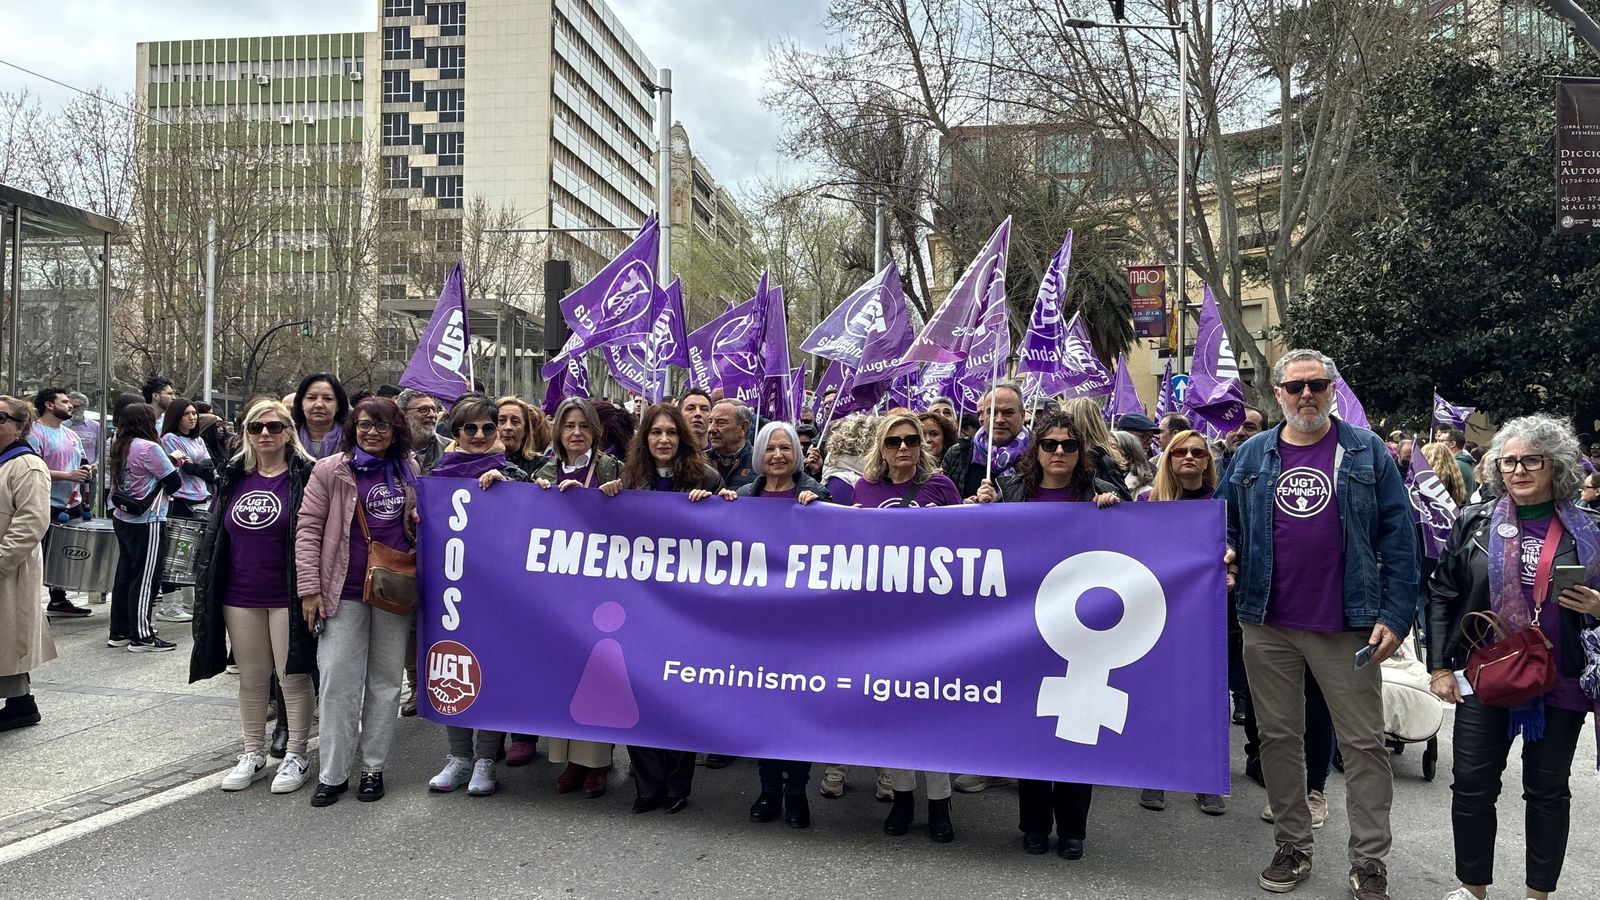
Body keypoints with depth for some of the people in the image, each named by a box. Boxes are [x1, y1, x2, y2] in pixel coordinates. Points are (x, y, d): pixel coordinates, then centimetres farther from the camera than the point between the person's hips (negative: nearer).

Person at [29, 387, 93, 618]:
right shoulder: (36, 434, -10)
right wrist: (68, 475, -23)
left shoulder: (70, 434, 16)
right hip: (48, 507, -8)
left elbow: (81, 463, 23)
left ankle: (58, 600, 25)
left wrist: (87, 470, 0)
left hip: (73, 506, 8)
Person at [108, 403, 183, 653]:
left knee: (125, 574, 14)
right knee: (145, 578, -2)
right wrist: (174, 467, 7)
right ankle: (141, 636, 2)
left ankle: (119, 632, 21)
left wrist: (168, 464, 9)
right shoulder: (149, 448, -17)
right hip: (146, 522, -8)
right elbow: (174, 482, -15)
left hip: (122, 518, 8)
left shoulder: (119, 447, 9)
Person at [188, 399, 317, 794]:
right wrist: (207, 593, 13)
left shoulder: (305, 477, -6)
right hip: (240, 598, 5)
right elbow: (215, 536, 16)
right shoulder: (233, 478, 10)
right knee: (251, 678, 14)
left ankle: (296, 755, 15)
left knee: (293, 676, 3)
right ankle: (253, 754, 25)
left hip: (286, 597, -5)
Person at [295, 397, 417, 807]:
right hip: (345, 590, -3)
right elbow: (308, 528, -3)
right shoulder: (331, 470, -2)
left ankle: (373, 768, 20)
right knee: (338, 680, -3)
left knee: (386, 680, 9)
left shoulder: (409, 470, 8)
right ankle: (333, 773, 9)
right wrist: (310, 588, -8)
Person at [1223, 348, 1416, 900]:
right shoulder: (1252, 455, 6)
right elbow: (1226, 522, 16)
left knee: (1363, 743, 4)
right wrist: (1225, 552, -7)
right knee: (1279, 737, 11)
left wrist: (1395, 616, -8)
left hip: (1346, 627, -2)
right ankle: (1292, 847, 25)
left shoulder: (1366, 452, 0)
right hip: (1267, 626, 3)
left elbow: (1398, 538, -2)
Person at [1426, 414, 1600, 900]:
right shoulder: (1474, 523, 1)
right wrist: (1441, 667, -1)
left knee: (1547, 791, 12)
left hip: (1560, 683, 0)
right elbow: (1441, 596, 4)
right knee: (1472, 786, 5)